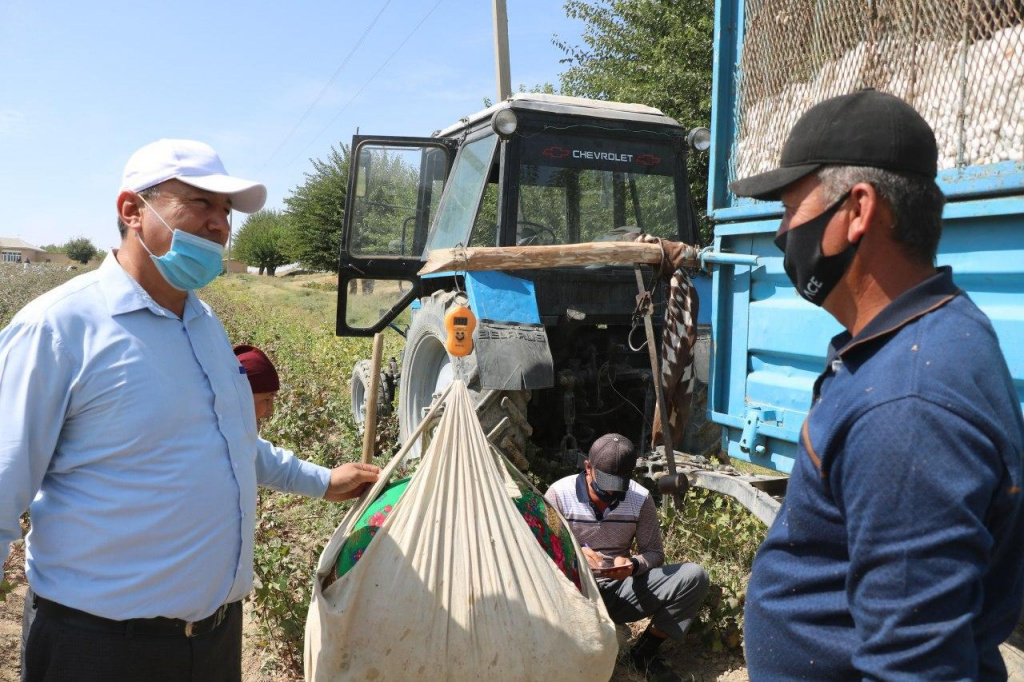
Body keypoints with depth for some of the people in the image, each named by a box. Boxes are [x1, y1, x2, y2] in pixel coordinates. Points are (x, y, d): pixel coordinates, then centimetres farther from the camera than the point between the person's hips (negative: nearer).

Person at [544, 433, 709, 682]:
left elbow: (654, 553, 4)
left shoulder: (641, 499, -1)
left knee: (694, 576, -16)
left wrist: (633, 565, -20)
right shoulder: (560, 494, -8)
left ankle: (646, 651, 0)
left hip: (622, 589, 4)